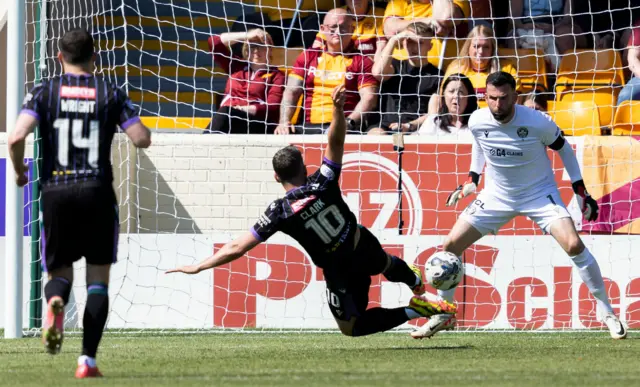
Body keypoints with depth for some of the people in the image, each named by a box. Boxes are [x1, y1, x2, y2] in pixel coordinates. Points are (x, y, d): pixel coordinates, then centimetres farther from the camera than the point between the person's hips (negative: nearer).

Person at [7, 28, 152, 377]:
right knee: (98, 279, 7)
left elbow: (16, 138, -10)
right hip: (97, 192, -1)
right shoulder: (110, 93, 3)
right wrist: (139, 127, 22)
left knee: (60, 271, 14)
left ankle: (55, 301, -24)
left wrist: (19, 171, 8)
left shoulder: (44, 92, 3)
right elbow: (142, 139, -2)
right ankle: (88, 359, -3)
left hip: (55, 191, 1)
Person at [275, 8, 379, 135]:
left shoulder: (361, 61, 11)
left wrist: (348, 122, -18)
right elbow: (291, 91, 13)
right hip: (309, 126, 3)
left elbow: (369, 98, 0)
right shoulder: (308, 57, 20)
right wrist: (284, 121, -5)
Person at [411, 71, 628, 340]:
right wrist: (471, 180, 10)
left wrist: (581, 190, -5)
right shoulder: (478, 122, -15)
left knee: (573, 244, -22)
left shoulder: (538, 123, -24)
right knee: (451, 245, -4)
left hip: (540, 193, -3)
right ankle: (443, 316, 15)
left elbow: (563, 148, -4)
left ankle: (607, 313, -8)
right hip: (497, 195, 3)